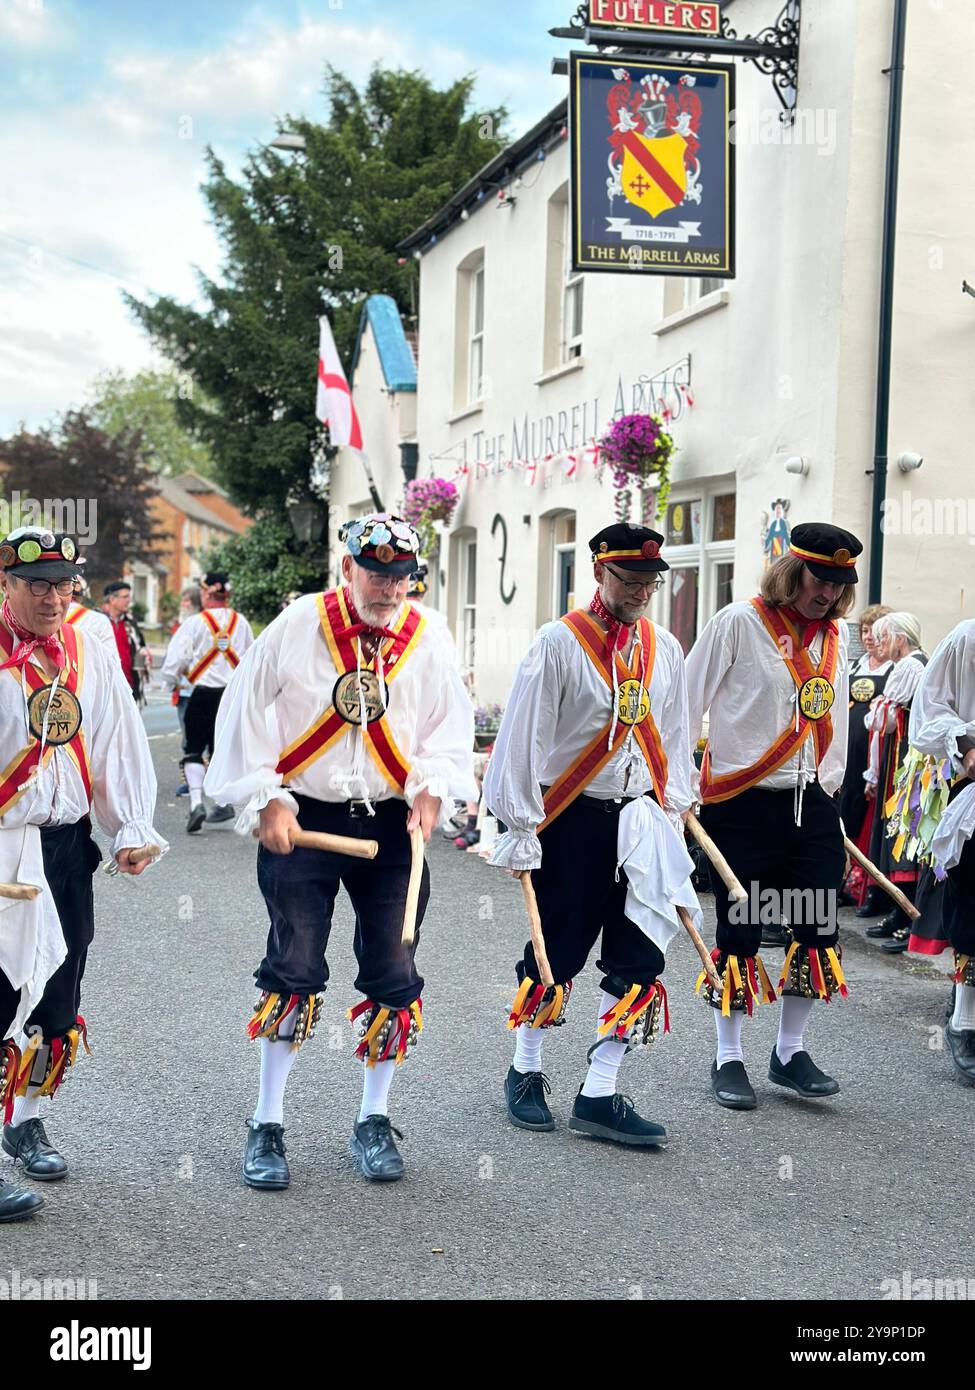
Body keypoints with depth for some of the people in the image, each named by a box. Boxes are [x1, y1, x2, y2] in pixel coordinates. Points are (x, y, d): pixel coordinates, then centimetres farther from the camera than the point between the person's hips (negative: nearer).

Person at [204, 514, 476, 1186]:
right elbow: (247, 713, -2)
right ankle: (267, 1127, 8)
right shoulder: (297, 626, -5)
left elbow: (452, 726, 7)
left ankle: (374, 1122, 20)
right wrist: (267, 800, -7)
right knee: (293, 973, -4)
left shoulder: (430, 640, 2)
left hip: (390, 822, 3)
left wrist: (431, 786, -10)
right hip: (301, 820, -2)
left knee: (393, 975, 4)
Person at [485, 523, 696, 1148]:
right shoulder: (560, 642, -9)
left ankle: (599, 1095, 4)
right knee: (558, 950, 4)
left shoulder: (664, 648, 8)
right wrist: (521, 827, -12)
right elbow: (524, 737, -9)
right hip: (571, 820, -5)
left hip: (640, 820, 5)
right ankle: (526, 1074, 25)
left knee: (640, 957, -1)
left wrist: (673, 811, 11)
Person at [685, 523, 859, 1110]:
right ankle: (729, 1060, 15)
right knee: (740, 931, 1)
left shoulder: (837, 634, 10)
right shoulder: (739, 623, -8)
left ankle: (791, 1051, 22)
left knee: (818, 930, 5)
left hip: (813, 804, 5)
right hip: (743, 803, -5)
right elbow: (688, 703, -5)